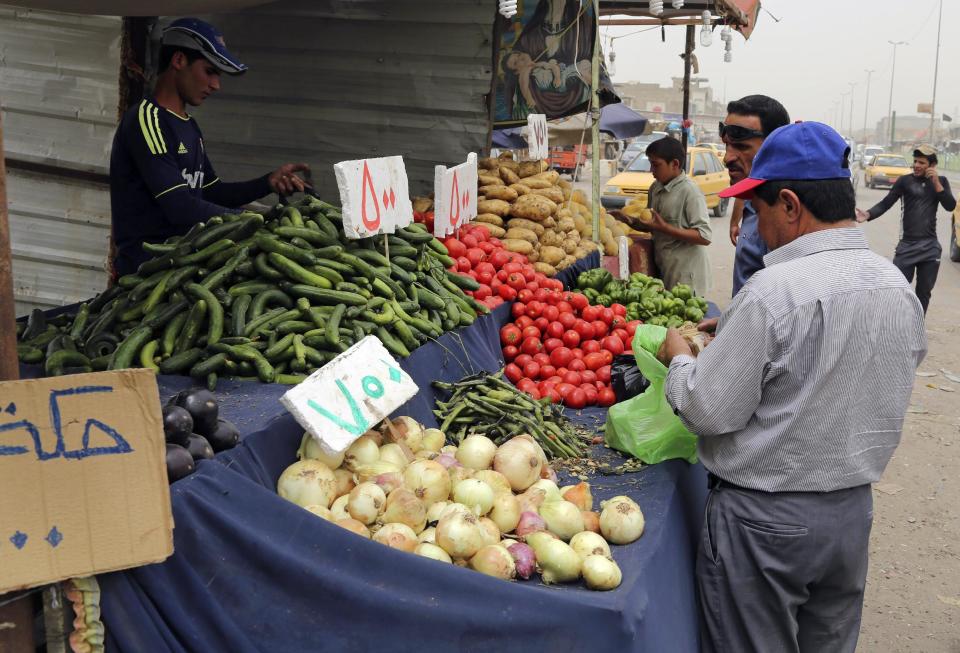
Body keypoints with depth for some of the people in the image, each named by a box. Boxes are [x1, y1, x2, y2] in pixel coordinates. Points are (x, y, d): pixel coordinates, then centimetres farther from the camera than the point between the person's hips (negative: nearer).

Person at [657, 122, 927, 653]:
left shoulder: (772, 292, -24)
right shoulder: (899, 287, -1)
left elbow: (709, 412, -20)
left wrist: (679, 358, 0)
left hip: (764, 518, -7)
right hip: (853, 509, 7)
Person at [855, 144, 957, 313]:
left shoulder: (941, 181, 9)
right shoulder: (905, 181, 0)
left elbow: (950, 206, -2)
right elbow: (886, 203, -8)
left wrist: (936, 183, -11)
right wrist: (867, 215, -26)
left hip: (931, 246, 3)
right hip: (907, 245, -3)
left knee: (924, 292, 11)